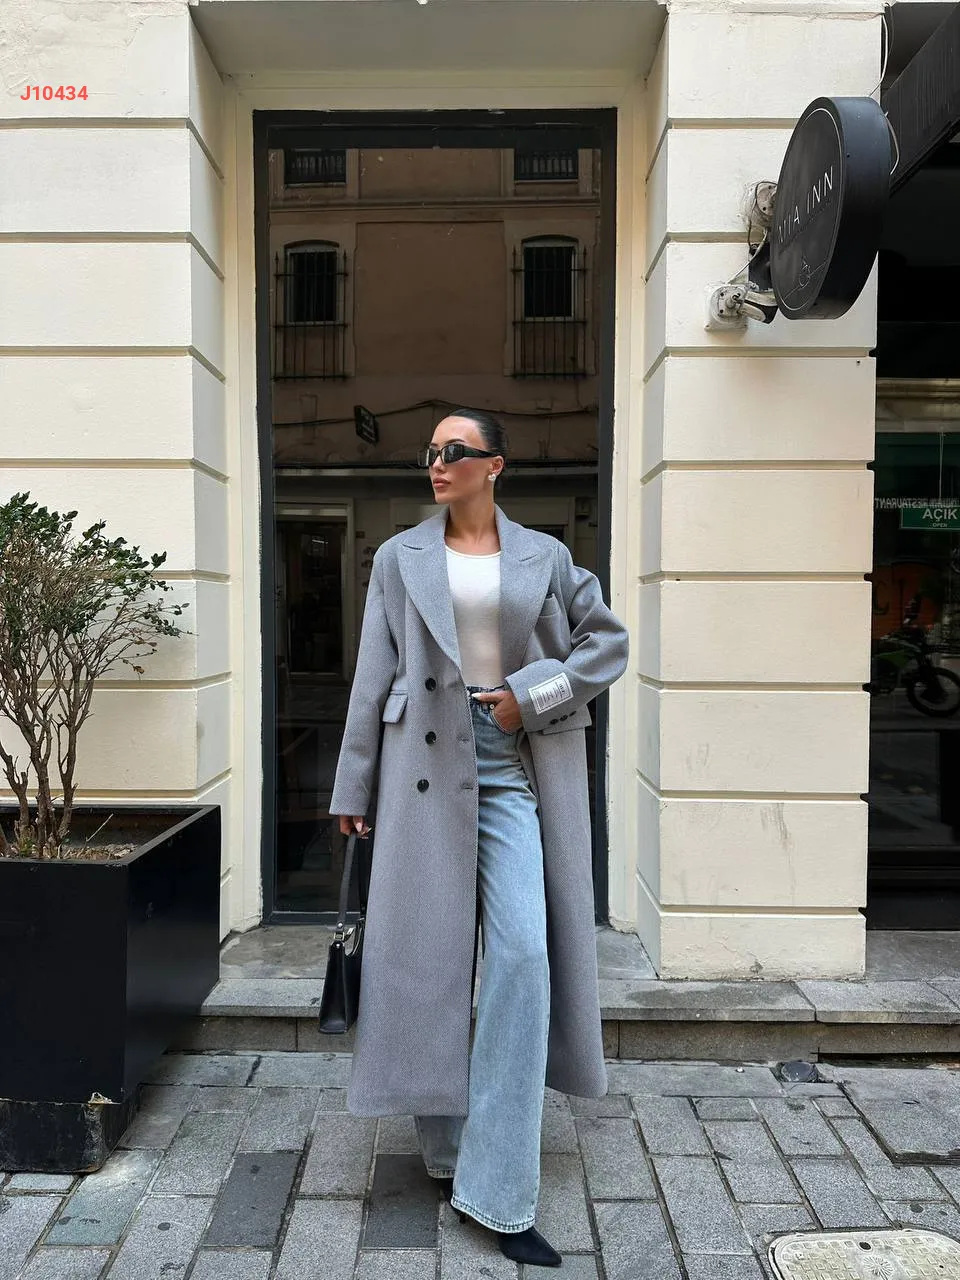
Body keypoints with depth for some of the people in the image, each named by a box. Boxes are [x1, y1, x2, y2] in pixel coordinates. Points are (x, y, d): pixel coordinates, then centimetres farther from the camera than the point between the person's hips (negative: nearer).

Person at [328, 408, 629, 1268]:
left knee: (524, 956, -6)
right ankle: (445, 1143, 31)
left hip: (515, 767, 0)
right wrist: (355, 789, 4)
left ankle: (499, 1193, 8)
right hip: (427, 764, 0)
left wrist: (535, 694, -4)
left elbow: (608, 641, 11)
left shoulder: (544, 555, 7)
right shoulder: (400, 557, 7)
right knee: (432, 954, 8)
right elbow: (373, 678, 5)